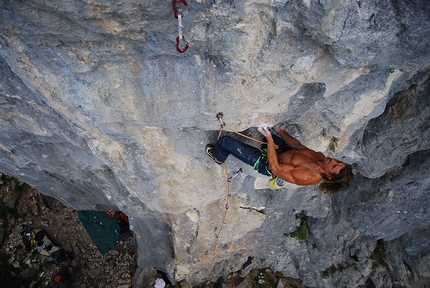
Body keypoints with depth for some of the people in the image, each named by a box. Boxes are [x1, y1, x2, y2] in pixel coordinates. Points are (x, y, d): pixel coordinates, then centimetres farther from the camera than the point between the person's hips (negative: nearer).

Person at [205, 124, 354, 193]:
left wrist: (269, 140, -34)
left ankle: (218, 157, 27)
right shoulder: (320, 158, -11)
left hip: (264, 163, -8)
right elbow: (297, 146, 4)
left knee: (225, 141, -8)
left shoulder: (307, 176, -35)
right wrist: (281, 131, 1)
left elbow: (275, 168, -33)